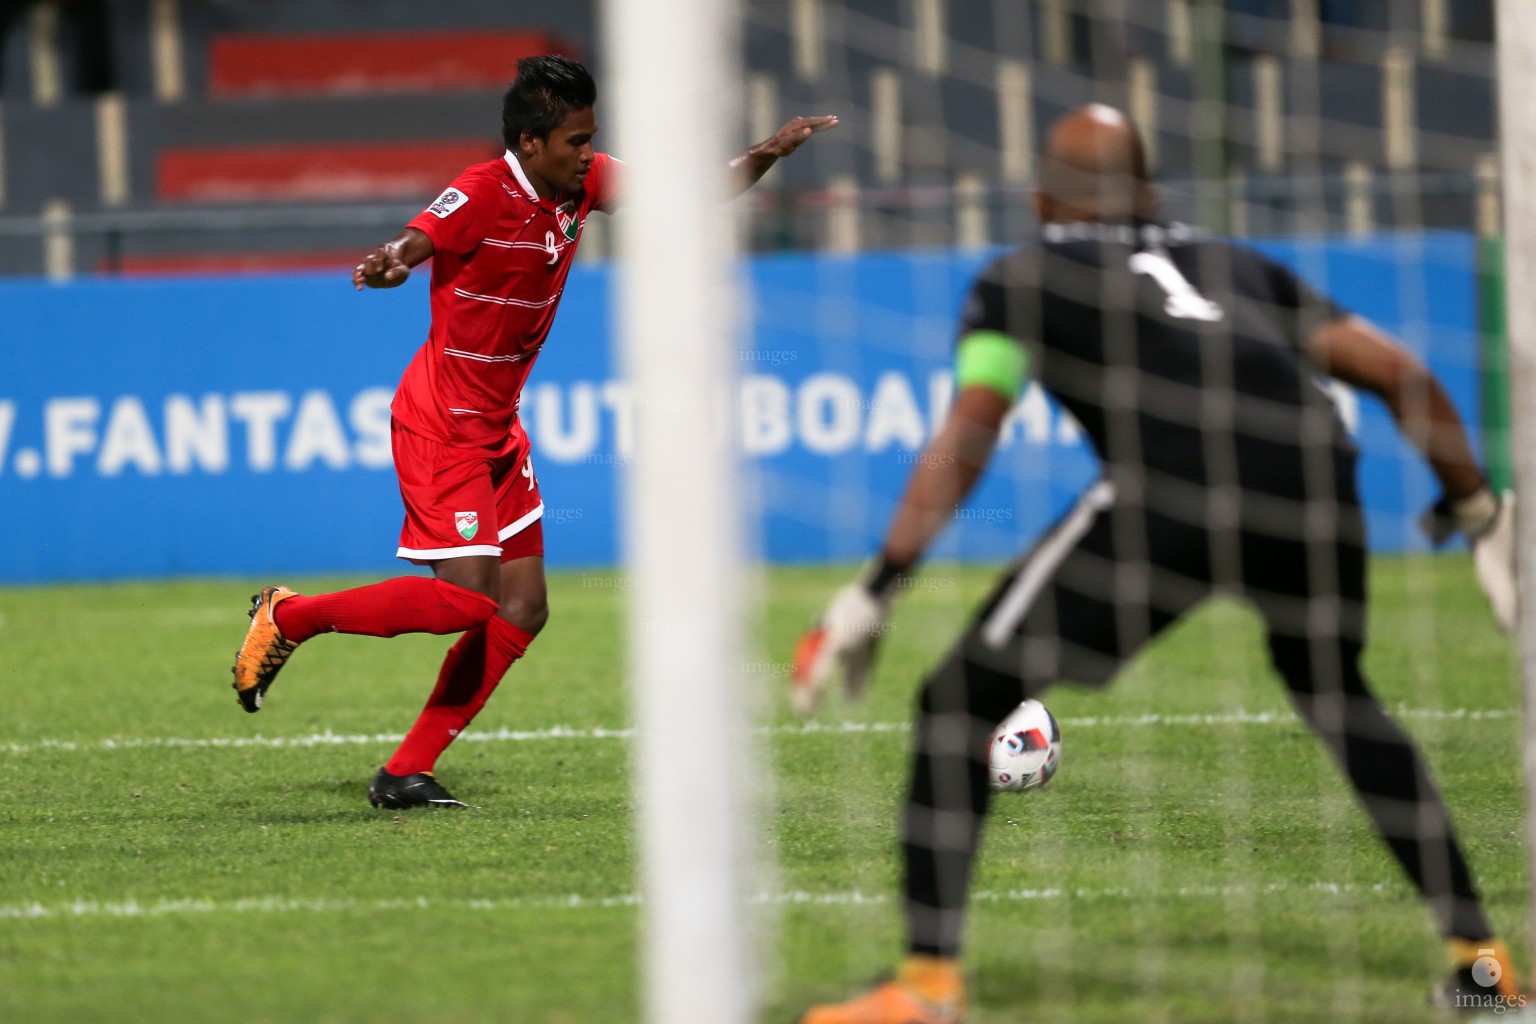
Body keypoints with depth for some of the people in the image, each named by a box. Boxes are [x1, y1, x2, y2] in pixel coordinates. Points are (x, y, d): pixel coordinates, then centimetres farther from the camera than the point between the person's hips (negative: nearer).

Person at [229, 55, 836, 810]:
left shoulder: (582, 186, 1)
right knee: (465, 599, -16)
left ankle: (406, 773, 6)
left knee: (522, 610, 3)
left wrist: (768, 154, -5)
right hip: (440, 426, -9)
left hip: (497, 428, 9)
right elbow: (412, 245, -36)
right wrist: (386, 265, -59)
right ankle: (290, 617, 3)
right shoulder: (482, 195, -21)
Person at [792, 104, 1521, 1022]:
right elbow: (1403, 377, 29)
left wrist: (879, 588, 3)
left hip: (1175, 492, -5)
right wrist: (1481, 513, 38)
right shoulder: (1237, 266, 35)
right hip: (1314, 478, 5)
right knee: (1336, 698, 33)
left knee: (961, 703, 6)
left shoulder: (1022, 280, 23)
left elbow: (968, 436, 7)